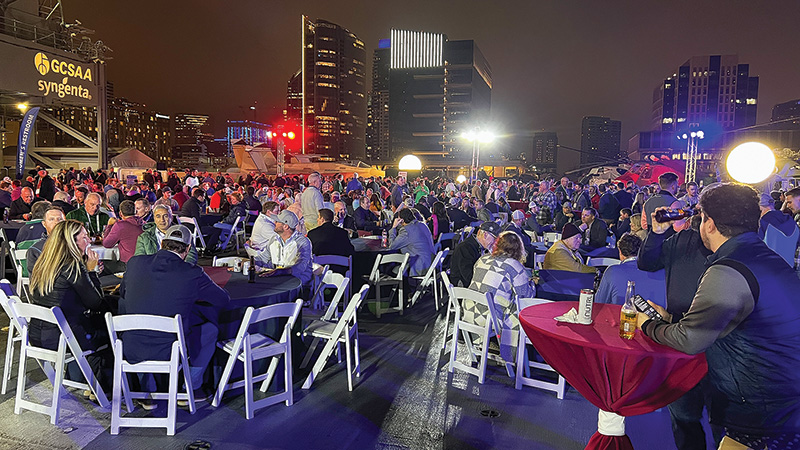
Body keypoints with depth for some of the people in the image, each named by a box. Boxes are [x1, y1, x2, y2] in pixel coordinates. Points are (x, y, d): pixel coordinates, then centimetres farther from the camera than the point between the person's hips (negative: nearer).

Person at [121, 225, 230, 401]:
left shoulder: (135, 262, -4)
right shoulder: (193, 273, -14)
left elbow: (123, 294, 16)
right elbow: (224, 299, 3)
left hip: (131, 353, 4)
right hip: (168, 353, -4)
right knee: (210, 329, 20)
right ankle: (192, 387, 26)